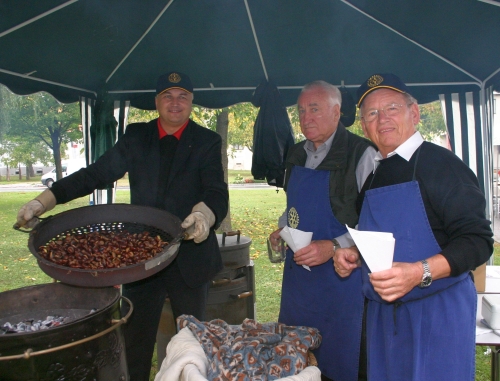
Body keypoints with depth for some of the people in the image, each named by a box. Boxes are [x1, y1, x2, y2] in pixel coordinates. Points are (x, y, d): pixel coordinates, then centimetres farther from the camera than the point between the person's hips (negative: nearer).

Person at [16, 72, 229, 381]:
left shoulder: (208, 142, -3)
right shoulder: (136, 137, 5)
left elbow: (218, 192, -16)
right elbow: (96, 173, 0)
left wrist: (203, 213, -40)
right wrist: (44, 201, -12)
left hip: (190, 256, -1)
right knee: (135, 340, 13)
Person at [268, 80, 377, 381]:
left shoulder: (361, 154, -13)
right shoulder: (297, 155, 10)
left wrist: (334, 247, -25)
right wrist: (281, 230, 7)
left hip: (340, 272, -7)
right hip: (297, 269, 7)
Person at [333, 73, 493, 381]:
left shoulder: (442, 164, -10)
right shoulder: (374, 177, 12)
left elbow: (478, 241, -16)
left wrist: (420, 272, -29)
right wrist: (354, 255, 3)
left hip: (438, 309, -6)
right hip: (382, 313, 6)